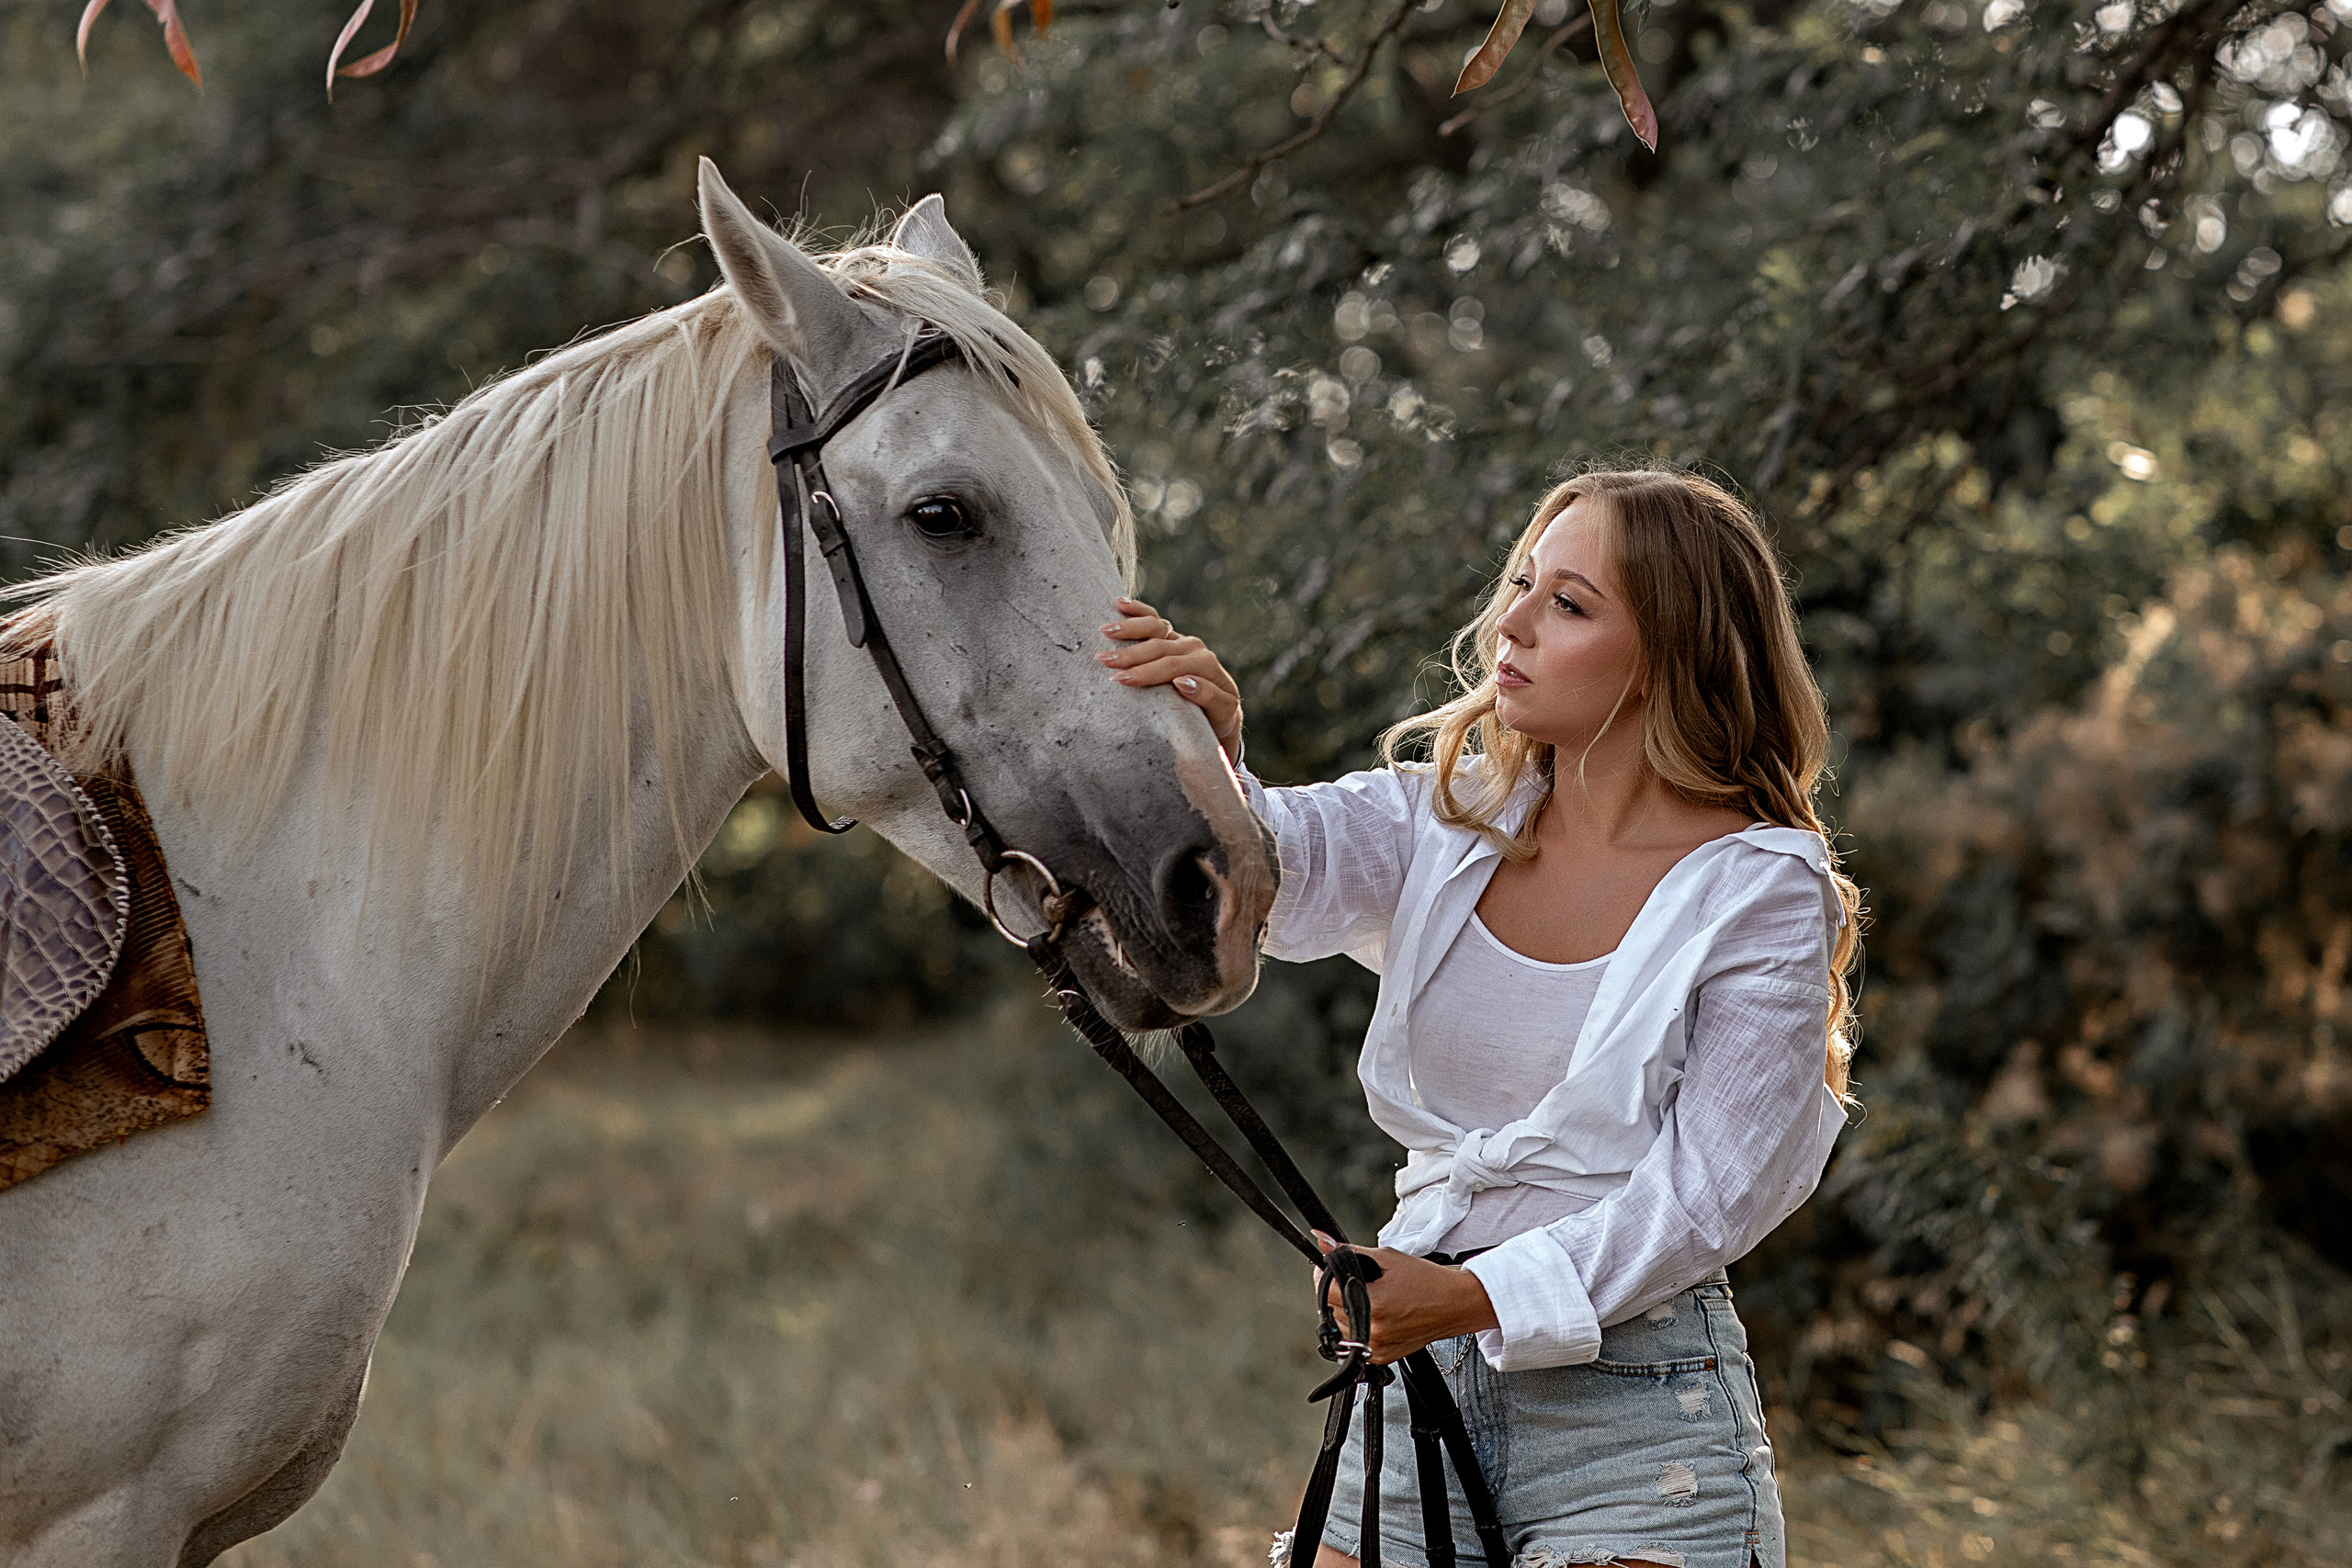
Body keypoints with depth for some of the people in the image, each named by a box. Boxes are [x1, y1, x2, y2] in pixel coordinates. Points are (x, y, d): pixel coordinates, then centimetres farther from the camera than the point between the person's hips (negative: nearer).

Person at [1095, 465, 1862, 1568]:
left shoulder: (1765, 890, -8)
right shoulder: (1455, 819, 6)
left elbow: (1707, 1192, -12)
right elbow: (1281, 868, -12)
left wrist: (1477, 1297, -22)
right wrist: (1204, 759, -34)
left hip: (1632, 1405, -5)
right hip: (1421, 1386, 5)